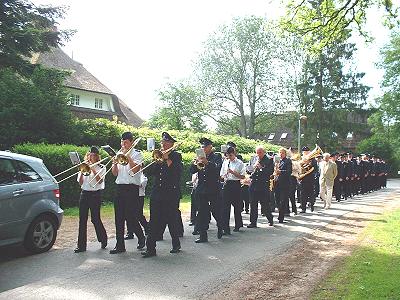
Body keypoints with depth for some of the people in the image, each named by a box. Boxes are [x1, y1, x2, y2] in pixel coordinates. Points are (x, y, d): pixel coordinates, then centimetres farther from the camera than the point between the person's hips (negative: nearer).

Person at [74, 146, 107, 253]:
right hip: (84, 194, 4)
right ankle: (81, 245, 4)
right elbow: (80, 183, 5)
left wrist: (93, 170, -18)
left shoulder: (101, 167, 3)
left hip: (95, 194, -4)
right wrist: (82, 171, -8)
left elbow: (100, 181, -12)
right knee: (82, 219, 0)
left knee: (95, 218, -3)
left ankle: (103, 240, 20)